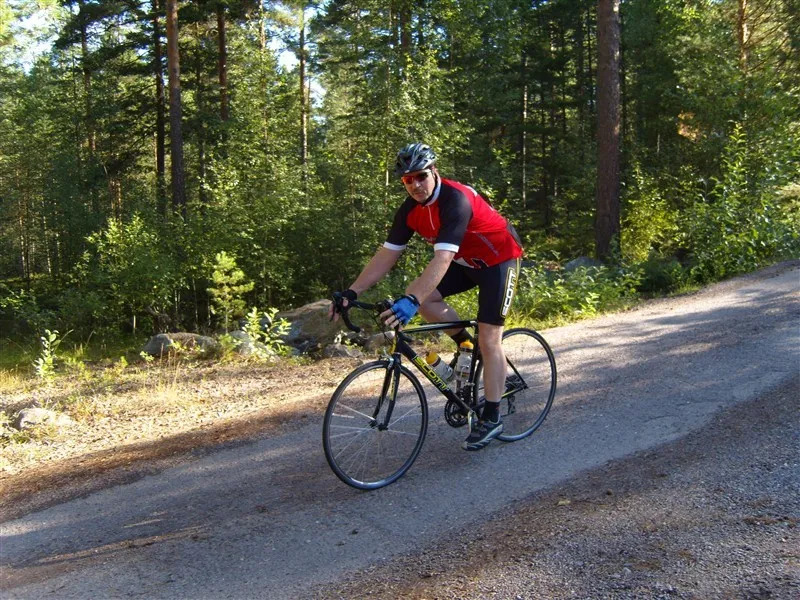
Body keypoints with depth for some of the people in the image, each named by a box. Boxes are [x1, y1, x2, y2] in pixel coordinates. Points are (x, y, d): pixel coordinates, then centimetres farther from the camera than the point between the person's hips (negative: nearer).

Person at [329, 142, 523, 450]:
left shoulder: (456, 200, -33)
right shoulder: (410, 209, -10)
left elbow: (442, 259, -44)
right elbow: (385, 256, -10)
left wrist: (411, 301, -54)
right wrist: (352, 292, -19)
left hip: (499, 258, -7)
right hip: (466, 261, 7)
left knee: (488, 339, -11)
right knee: (417, 293, -13)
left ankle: (491, 419, 1)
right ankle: (466, 344, 7)